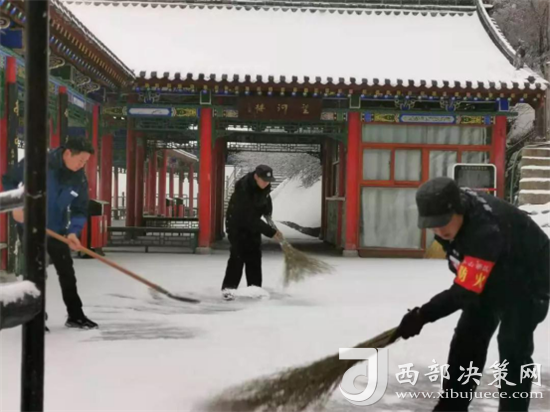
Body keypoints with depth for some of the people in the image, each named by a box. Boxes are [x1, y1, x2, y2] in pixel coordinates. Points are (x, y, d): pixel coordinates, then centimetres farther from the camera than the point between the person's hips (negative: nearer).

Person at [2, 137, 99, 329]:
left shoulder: (79, 180, -9)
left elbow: (80, 210, -5)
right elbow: (9, 180, -9)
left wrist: (73, 231, -22)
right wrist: (16, 206, -19)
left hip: (57, 230, 4)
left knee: (67, 271, 8)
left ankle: (75, 315, 19)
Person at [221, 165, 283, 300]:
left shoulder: (265, 185, -14)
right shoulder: (243, 189, -36)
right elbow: (250, 218, -36)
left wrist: (267, 211, 1)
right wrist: (271, 232, -36)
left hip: (253, 222, 7)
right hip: (237, 223, -7)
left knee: (254, 254, 4)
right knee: (238, 254, -16)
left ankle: (255, 287, 11)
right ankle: (228, 288, -13)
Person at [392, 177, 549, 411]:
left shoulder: (487, 230, -43)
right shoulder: (455, 204, -18)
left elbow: (465, 291, -44)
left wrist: (424, 315, -48)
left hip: (527, 278, -8)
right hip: (490, 275, 8)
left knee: (513, 348, -16)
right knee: (466, 341, 7)